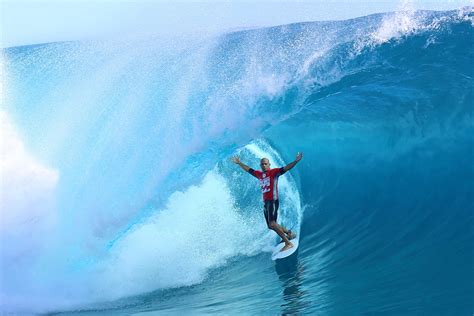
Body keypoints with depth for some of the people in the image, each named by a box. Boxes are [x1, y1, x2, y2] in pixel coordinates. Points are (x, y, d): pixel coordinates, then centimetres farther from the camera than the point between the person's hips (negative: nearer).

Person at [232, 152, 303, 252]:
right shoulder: (259, 174, 16)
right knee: (271, 226, 12)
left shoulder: (274, 172, -3)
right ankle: (289, 233, 33)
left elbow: (285, 168, -16)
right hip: (265, 202, 8)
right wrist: (239, 163, 39)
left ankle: (288, 243, -20)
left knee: (272, 224, -22)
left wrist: (296, 161, -30)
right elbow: (249, 170, 31)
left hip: (273, 201, -8)